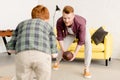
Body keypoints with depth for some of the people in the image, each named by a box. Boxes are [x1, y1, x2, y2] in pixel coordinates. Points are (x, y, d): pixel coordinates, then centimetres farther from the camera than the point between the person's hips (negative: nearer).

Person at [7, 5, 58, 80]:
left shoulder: (21, 24, 33)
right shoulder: (48, 26, 29)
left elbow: (10, 48, 26)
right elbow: (54, 53, 23)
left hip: (22, 55, 1)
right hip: (42, 55, -1)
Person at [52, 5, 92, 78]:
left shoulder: (80, 23, -46)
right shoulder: (59, 22, -38)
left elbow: (81, 41, -34)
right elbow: (60, 37, -22)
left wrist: (75, 53, -33)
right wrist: (63, 50, -28)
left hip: (82, 30, -2)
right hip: (70, 33, 2)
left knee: (88, 46, -24)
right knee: (63, 48, 4)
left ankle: (87, 69, -13)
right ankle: (57, 63, 35)